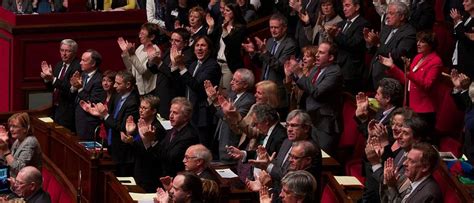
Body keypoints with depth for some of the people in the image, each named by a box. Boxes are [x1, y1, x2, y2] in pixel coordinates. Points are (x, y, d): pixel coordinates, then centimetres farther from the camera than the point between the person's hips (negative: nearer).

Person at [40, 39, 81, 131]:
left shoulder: (78, 67, -14)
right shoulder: (59, 65, 13)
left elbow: (71, 89, -25)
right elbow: (51, 88, 18)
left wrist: (53, 79, -31)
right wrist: (47, 78, -1)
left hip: (67, 112, -8)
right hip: (56, 109, 8)